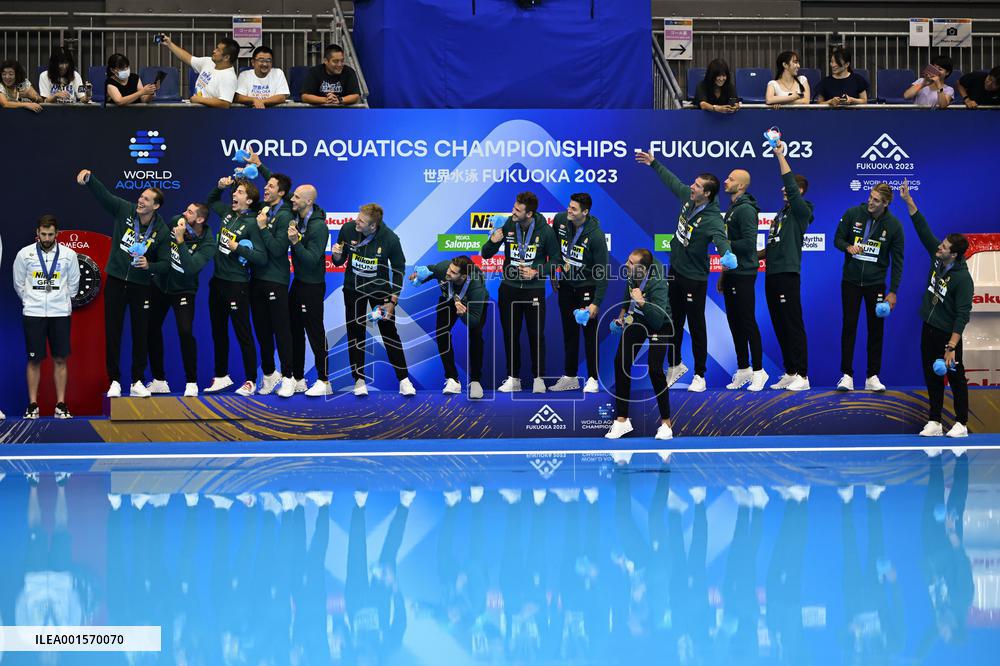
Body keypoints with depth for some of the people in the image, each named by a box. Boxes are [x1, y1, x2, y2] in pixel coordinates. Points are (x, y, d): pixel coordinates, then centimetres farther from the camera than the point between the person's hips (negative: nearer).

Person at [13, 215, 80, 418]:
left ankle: (61, 405, 7)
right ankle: (32, 405, 8)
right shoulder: (25, 254, -1)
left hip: (60, 313, 1)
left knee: (60, 359, 2)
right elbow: (19, 284, 10)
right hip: (33, 314, -1)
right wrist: (30, 302, 12)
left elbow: (73, 284, 12)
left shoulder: (69, 255, 1)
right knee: (34, 360, 2)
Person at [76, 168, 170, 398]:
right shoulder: (124, 210, -5)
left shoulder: (162, 231, -7)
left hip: (141, 285, 0)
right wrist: (89, 177, -33)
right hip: (115, 281, 0)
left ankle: (137, 383, 13)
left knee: (141, 333, 4)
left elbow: (165, 263, -3)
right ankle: (114, 381, 7)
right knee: (112, 332, 1)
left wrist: (149, 265, -23)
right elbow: (103, 194, -15)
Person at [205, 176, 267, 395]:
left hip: (237, 284, -8)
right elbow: (211, 202, 28)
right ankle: (221, 376, 27)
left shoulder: (252, 223, -14)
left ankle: (250, 381, 3)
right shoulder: (228, 212, 7)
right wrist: (220, 187, 11)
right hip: (218, 280, 8)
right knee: (218, 331, 16)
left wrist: (237, 248, -21)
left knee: (243, 333, -3)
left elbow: (262, 258, -18)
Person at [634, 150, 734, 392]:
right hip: (675, 270, 8)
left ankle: (699, 375, 13)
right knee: (674, 322, 18)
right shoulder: (688, 197, -5)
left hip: (694, 278, -8)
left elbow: (720, 236, -45)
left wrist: (727, 253, -66)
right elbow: (672, 181, 14)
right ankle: (675, 366, 34)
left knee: (696, 327, 2)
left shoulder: (712, 218, -26)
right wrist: (654, 163, 23)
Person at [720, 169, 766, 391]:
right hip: (731, 274, 10)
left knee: (748, 323, -5)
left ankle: (758, 371, 1)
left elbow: (748, 244, -24)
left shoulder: (746, 210, -15)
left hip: (744, 275, -10)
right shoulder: (731, 209, 15)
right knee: (734, 322, 12)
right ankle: (743, 369, 20)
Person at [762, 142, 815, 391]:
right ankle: (789, 373, 13)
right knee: (780, 326, 9)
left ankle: (801, 375, -7)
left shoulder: (802, 210, -4)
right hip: (772, 274, 9)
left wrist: (780, 156, -18)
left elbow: (791, 186, -20)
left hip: (788, 274, -9)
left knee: (793, 325, -9)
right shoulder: (781, 214, 21)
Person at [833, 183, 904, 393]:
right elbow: (838, 239, 4)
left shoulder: (893, 225, -7)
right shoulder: (853, 214, -6)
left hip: (876, 283, 0)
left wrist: (893, 291, -5)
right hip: (851, 281, 0)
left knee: (876, 328, 3)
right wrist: (848, 247, -21)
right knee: (849, 326, -1)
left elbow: (897, 260, -2)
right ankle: (847, 375, 5)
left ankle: (872, 377, 11)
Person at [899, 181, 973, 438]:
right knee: (932, 377, 12)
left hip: (947, 333, -8)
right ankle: (934, 422, 19)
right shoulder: (936, 255, -3)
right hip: (928, 328, 8)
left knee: (955, 377, 4)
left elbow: (962, 315, -25)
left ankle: (961, 424, 14)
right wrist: (908, 201, -1)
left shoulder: (963, 279, -24)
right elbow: (923, 229, 3)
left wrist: (951, 348, -28)